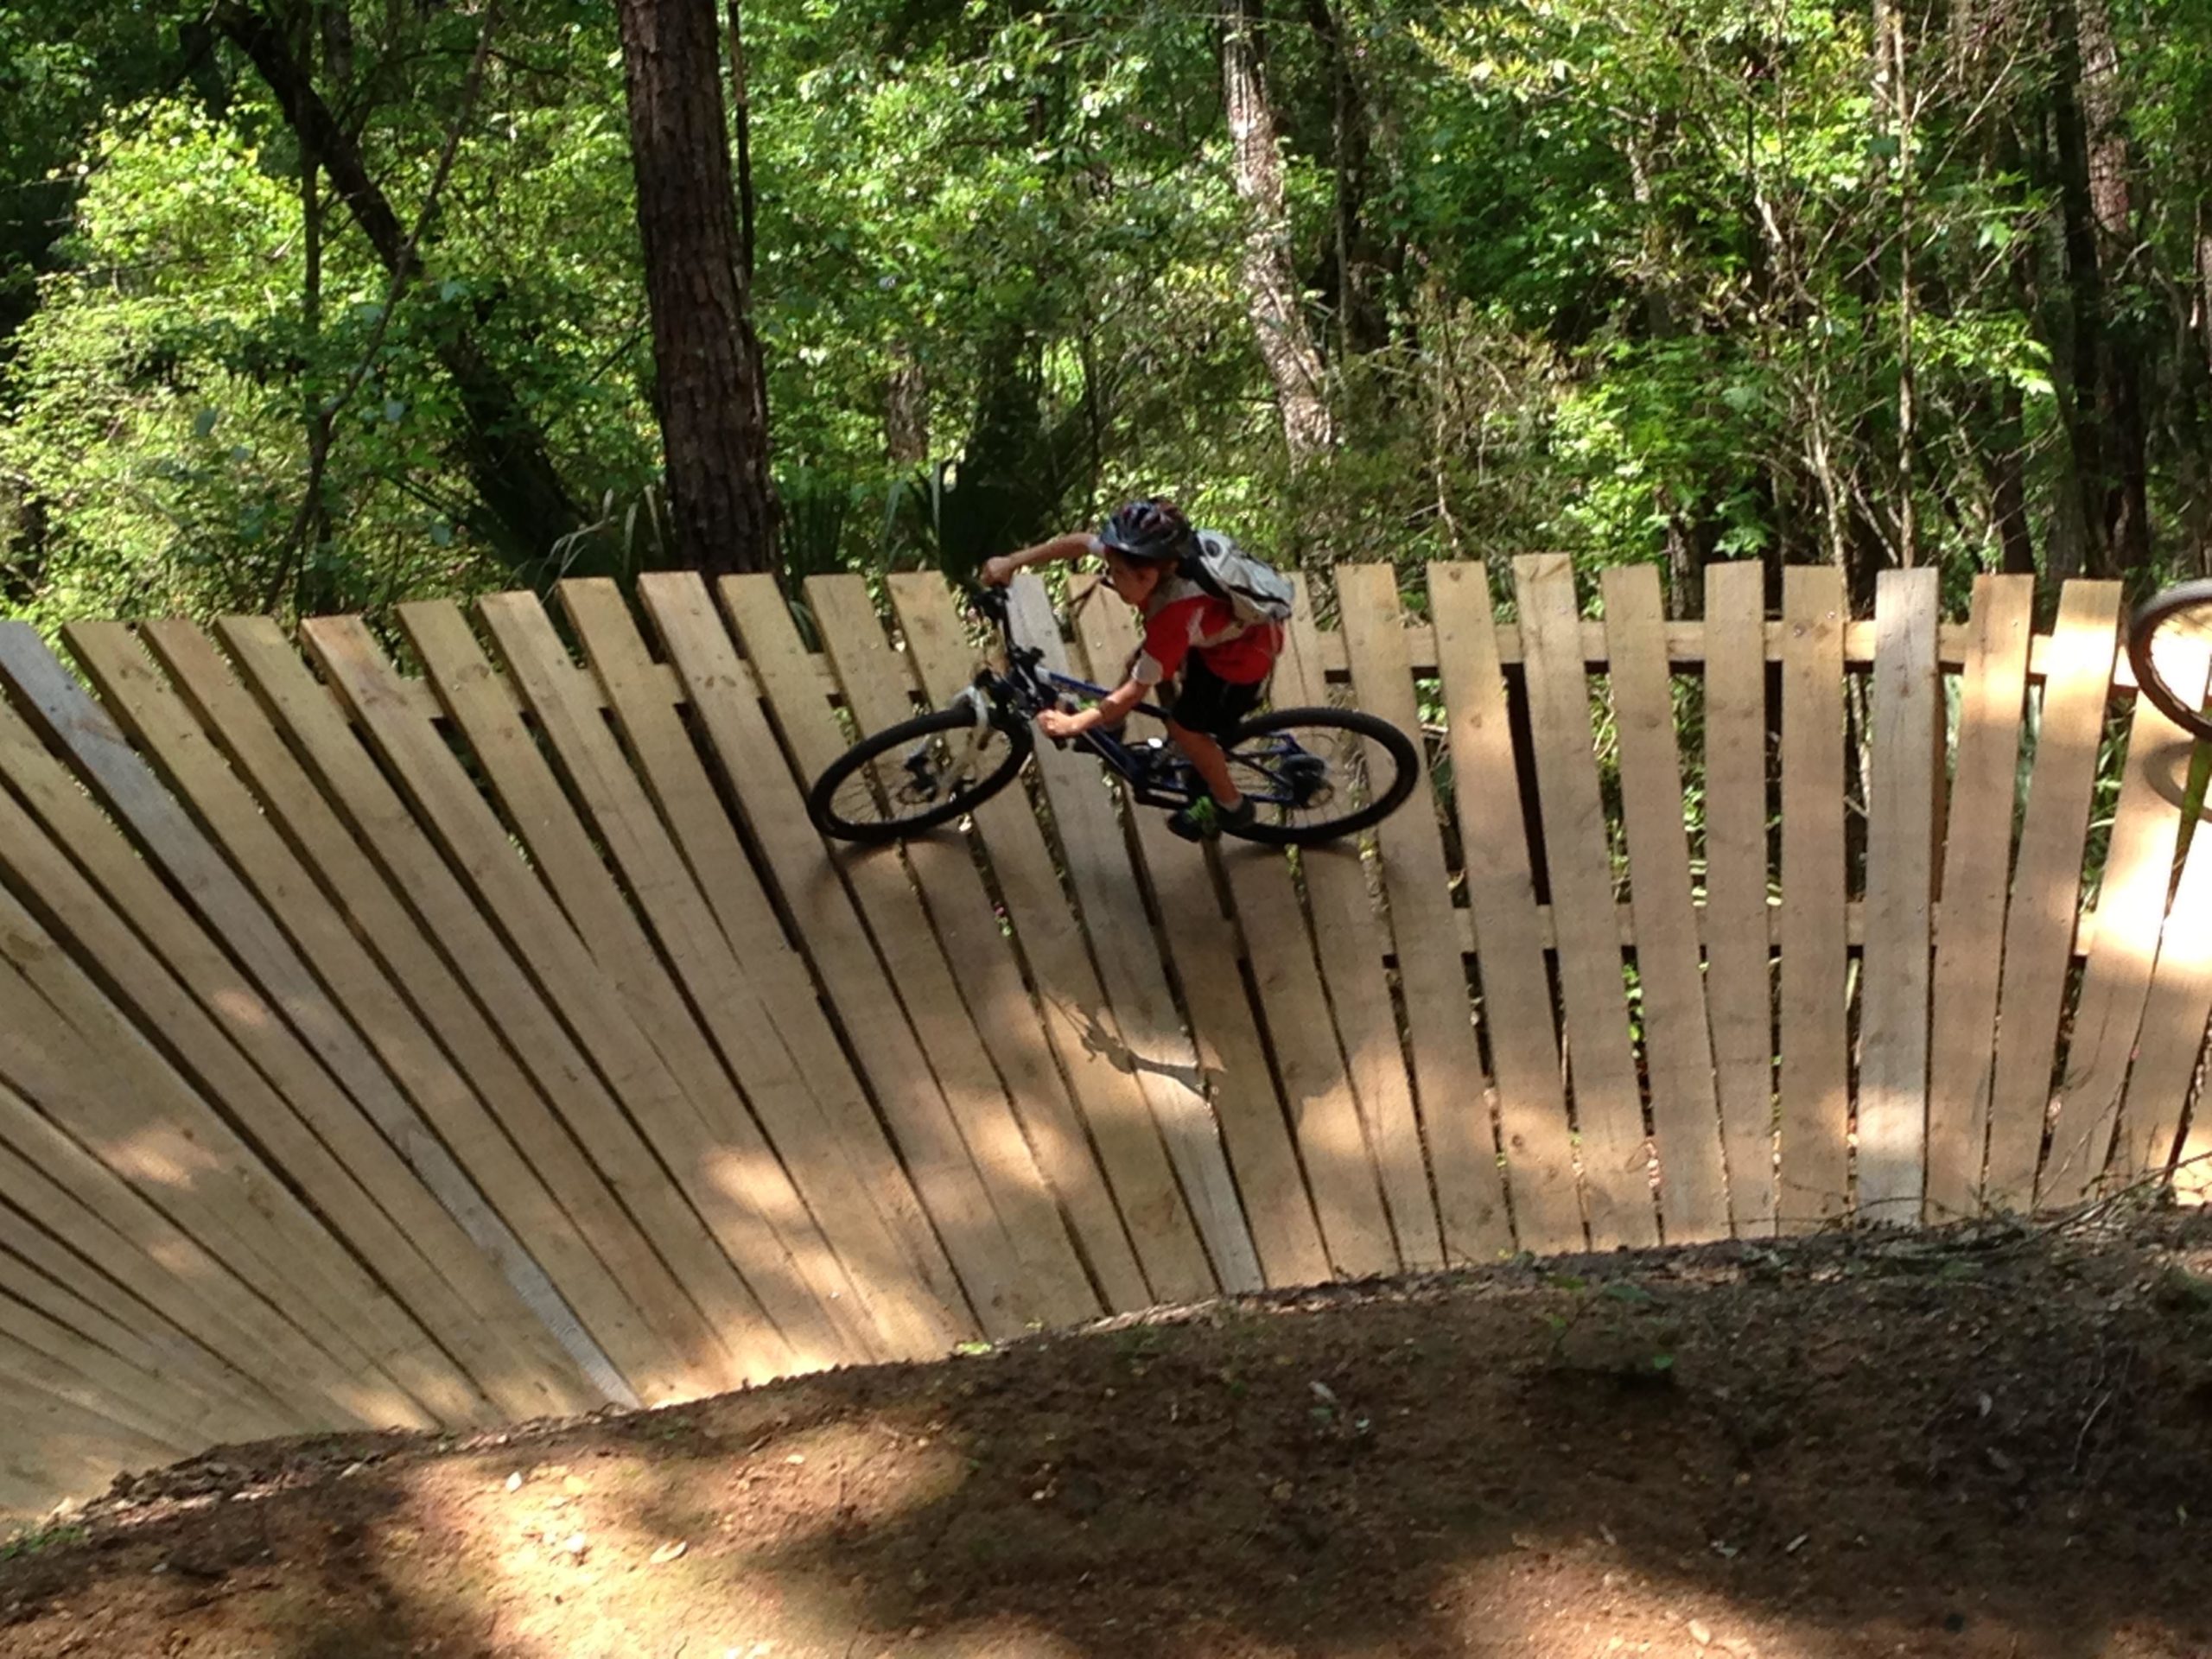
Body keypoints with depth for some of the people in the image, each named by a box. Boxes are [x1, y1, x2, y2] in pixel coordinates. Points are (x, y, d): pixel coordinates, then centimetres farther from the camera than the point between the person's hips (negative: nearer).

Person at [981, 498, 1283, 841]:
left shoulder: (1175, 618, -40)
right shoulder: (1152, 555, -23)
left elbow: (1135, 691, -31)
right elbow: (1080, 542, -8)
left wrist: (1074, 723, -24)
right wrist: (1012, 563, -8)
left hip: (1246, 655, -8)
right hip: (1227, 625, 8)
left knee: (1183, 726, 5)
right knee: (1144, 665, 15)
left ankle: (1230, 807, 28)